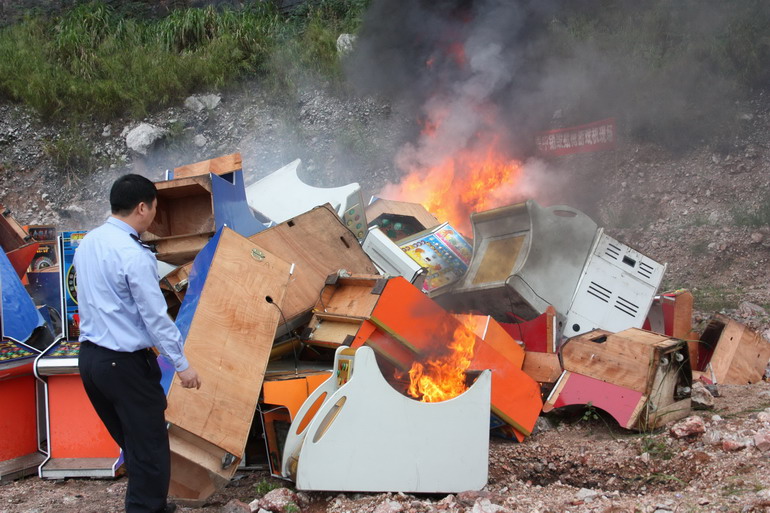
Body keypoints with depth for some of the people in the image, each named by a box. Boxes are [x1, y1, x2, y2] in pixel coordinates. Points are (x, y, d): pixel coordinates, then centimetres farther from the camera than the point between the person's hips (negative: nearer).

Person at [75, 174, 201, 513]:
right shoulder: (133, 255, -20)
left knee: (130, 442, 20)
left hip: (89, 357, 9)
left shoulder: (87, 243, 6)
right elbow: (155, 316, -18)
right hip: (125, 364, -9)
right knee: (149, 446, 1)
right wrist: (181, 364, -10)